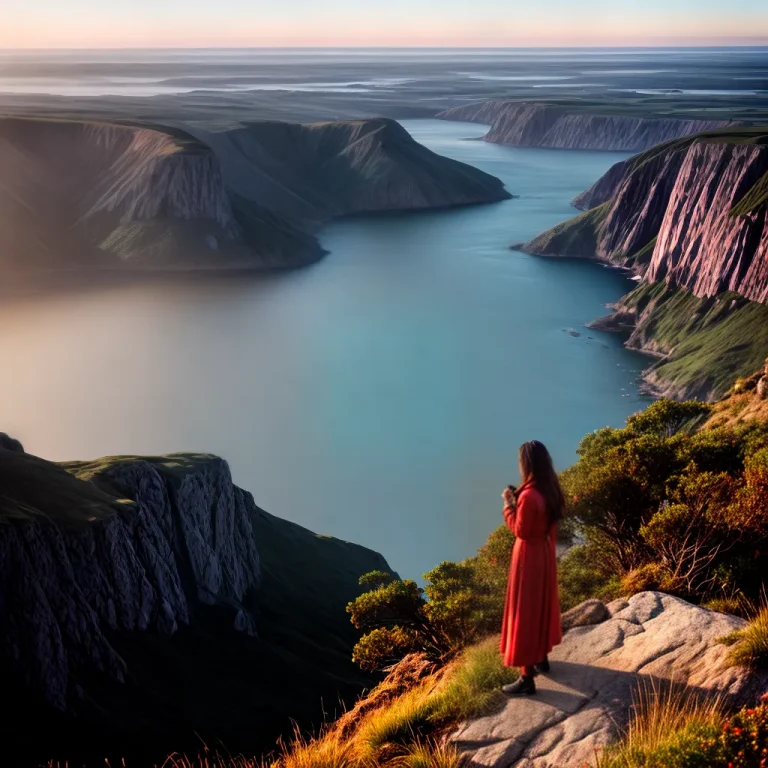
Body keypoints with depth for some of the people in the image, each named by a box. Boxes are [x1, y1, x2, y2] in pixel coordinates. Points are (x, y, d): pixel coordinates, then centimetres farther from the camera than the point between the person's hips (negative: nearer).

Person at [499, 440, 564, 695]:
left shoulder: (529, 496, -28)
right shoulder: (549, 490, -1)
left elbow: (520, 531, -19)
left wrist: (509, 505, -11)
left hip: (529, 557, -9)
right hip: (545, 554, 9)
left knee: (524, 612, -1)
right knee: (541, 605, 24)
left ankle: (527, 678, 5)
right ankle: (542, 658, 41)